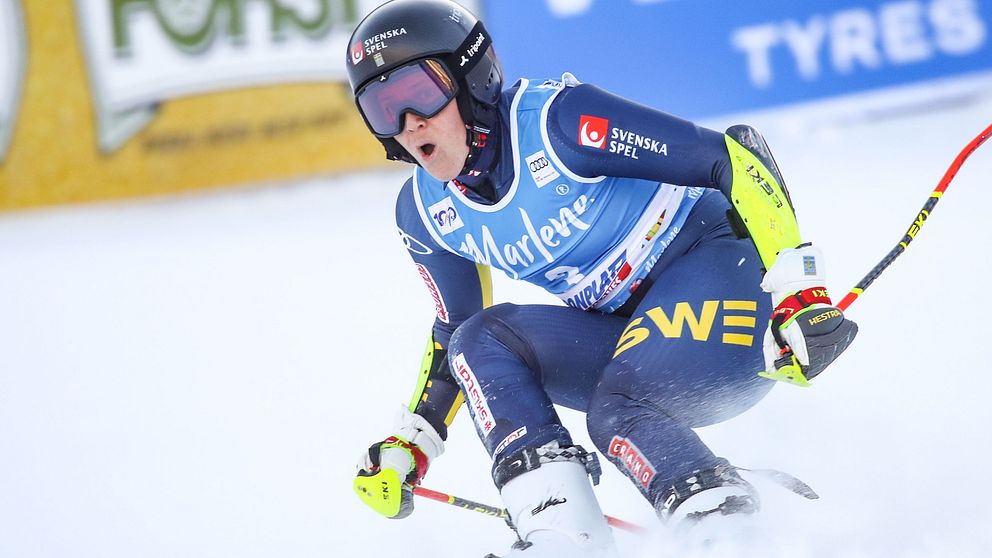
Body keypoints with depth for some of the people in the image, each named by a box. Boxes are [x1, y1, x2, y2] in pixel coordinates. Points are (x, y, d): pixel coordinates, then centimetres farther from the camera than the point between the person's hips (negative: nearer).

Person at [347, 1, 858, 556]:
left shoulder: (557, 119, -21)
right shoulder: (425, 214, 1)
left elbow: (734, 160, -22)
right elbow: (455, 332, 19)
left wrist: (799, 291, -29)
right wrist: (409, 445, 10)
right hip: (630, 332, 7)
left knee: (615, 409, -31)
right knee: (481, 341, -15)